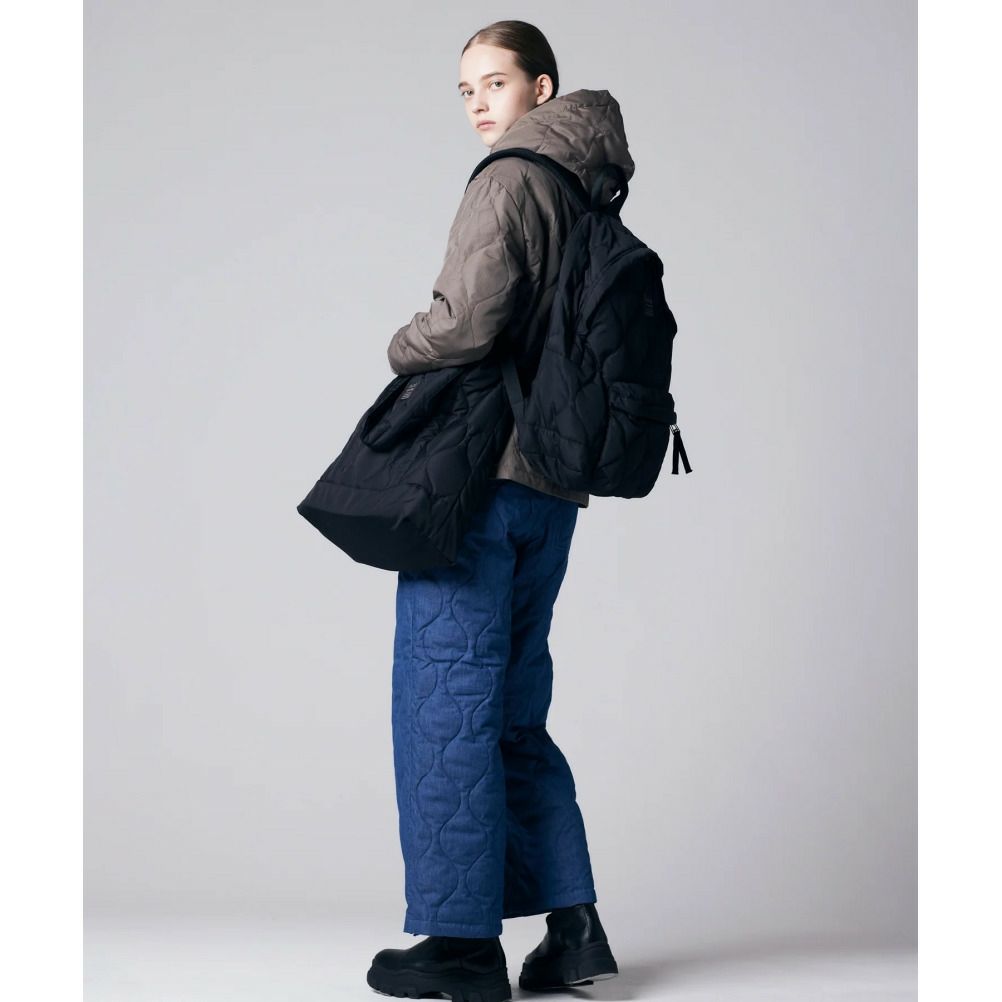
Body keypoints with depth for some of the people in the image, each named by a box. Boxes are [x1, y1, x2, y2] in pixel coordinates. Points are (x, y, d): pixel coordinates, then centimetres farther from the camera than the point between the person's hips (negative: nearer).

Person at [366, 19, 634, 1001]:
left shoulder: (511, 180, -9)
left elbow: (466, 323, -19)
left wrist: (401, 349, 0)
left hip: (479, 473, -8)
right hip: (554, 484, 8)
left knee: (444, 703, -2)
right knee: (513, 710, 14)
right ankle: (571, 922, 12)